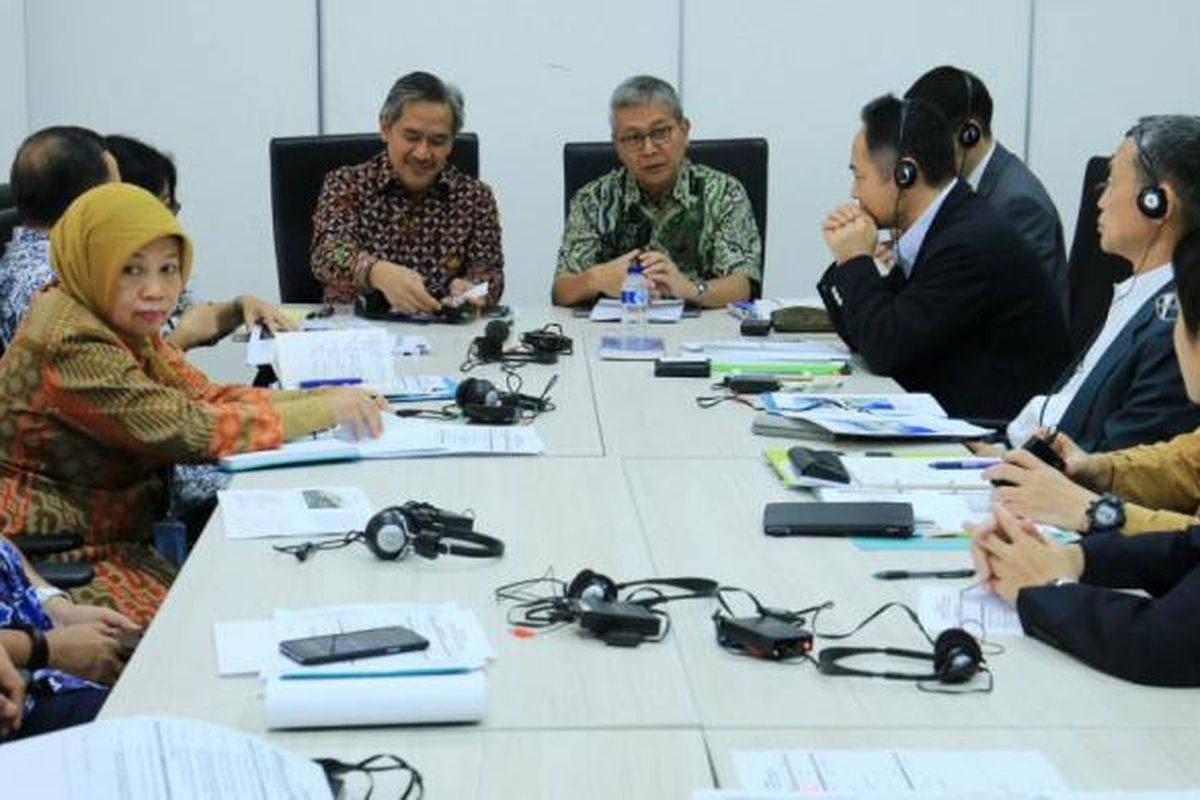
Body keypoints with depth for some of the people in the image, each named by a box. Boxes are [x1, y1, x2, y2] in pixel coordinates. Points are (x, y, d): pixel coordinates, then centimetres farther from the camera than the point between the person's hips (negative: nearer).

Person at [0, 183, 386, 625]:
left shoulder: (118, 326, 7)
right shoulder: (73, 348, -22)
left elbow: (208, 397, 5)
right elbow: (191, 429, -25)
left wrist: (326, 398, -8)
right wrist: (323, 411, -18)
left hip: (113, 538, 9)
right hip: (59, 560, -9)